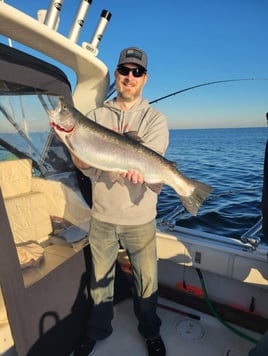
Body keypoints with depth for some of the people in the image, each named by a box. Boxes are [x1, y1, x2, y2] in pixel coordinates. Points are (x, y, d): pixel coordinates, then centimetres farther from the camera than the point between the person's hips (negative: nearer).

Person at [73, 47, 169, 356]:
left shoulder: (154, 119, -2)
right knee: (99, 277, 19)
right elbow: (82, 164, -4)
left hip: (139, 218, -2)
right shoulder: (95, 116, 5)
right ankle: (97, 330, 45)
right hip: (101, 216, 2)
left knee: (146, 279, 13)